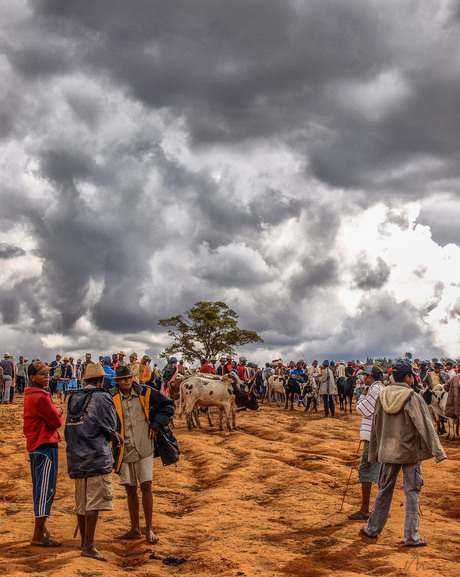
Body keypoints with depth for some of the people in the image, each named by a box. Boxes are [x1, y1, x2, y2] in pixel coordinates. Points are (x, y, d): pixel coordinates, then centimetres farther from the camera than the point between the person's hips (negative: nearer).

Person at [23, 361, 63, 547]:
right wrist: (58, 412, 4)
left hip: (35, 446, 11)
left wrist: (55, 412, 3)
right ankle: (39, 536, -4)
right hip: (45, 446, -11)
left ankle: (42, 530, 28)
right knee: (46, 490, -6)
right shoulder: (40, 397, -18)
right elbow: (56, 422, -14)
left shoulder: (29, 395, 14)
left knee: (40, 490, 17)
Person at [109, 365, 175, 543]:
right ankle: (135, 529, 22)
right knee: (130, 490, 9)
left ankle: (149, 529, 7)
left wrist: (156, 425, 0)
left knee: (146, 487, -4)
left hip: (144, 448, -1)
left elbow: (168, 405, 9)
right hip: (124, 450, 1)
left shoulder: (145, 393, -1)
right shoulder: (111, 398, -4)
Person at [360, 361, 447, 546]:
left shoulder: (382, 396, 2)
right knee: (412, 492, 4)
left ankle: (373, 529, 25)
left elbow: (375, 426, 9)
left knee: (384, 490, 16)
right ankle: (411, 536, 7)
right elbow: (425, 426, -16)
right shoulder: (412, 398, -14)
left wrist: (374, 453, 18)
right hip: (411, 451, -4)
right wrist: (438, 451, -14)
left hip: (388, 451, 5)